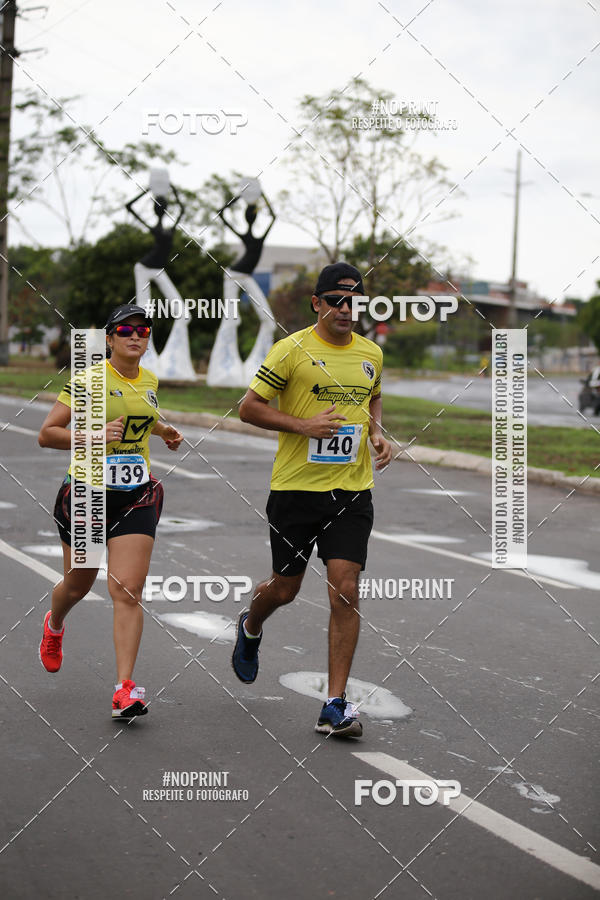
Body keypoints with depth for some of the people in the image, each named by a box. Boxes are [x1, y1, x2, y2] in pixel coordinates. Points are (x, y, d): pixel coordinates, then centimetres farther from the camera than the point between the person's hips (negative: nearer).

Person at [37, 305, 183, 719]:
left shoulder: (150, 380, 8)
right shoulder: (87, 380, -10)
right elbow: (47, 433, -11)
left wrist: (164, 430, 13)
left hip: (138, 496, 3)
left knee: (128, 592, -10)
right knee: (78, 584, 16)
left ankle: (125, 690, -11)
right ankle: (54, 626, 52)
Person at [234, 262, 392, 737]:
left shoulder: (371, 353, 8)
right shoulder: (292, 349, -7)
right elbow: (248, 407, -6)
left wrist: (377, 434, 8)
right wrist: (304, 425, -16)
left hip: (352, 490, 3)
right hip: (296, 487, -3)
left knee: (346, 591, -8)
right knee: (285, 589, 9)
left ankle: (336, 705, -3)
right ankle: (250, 628, 47)